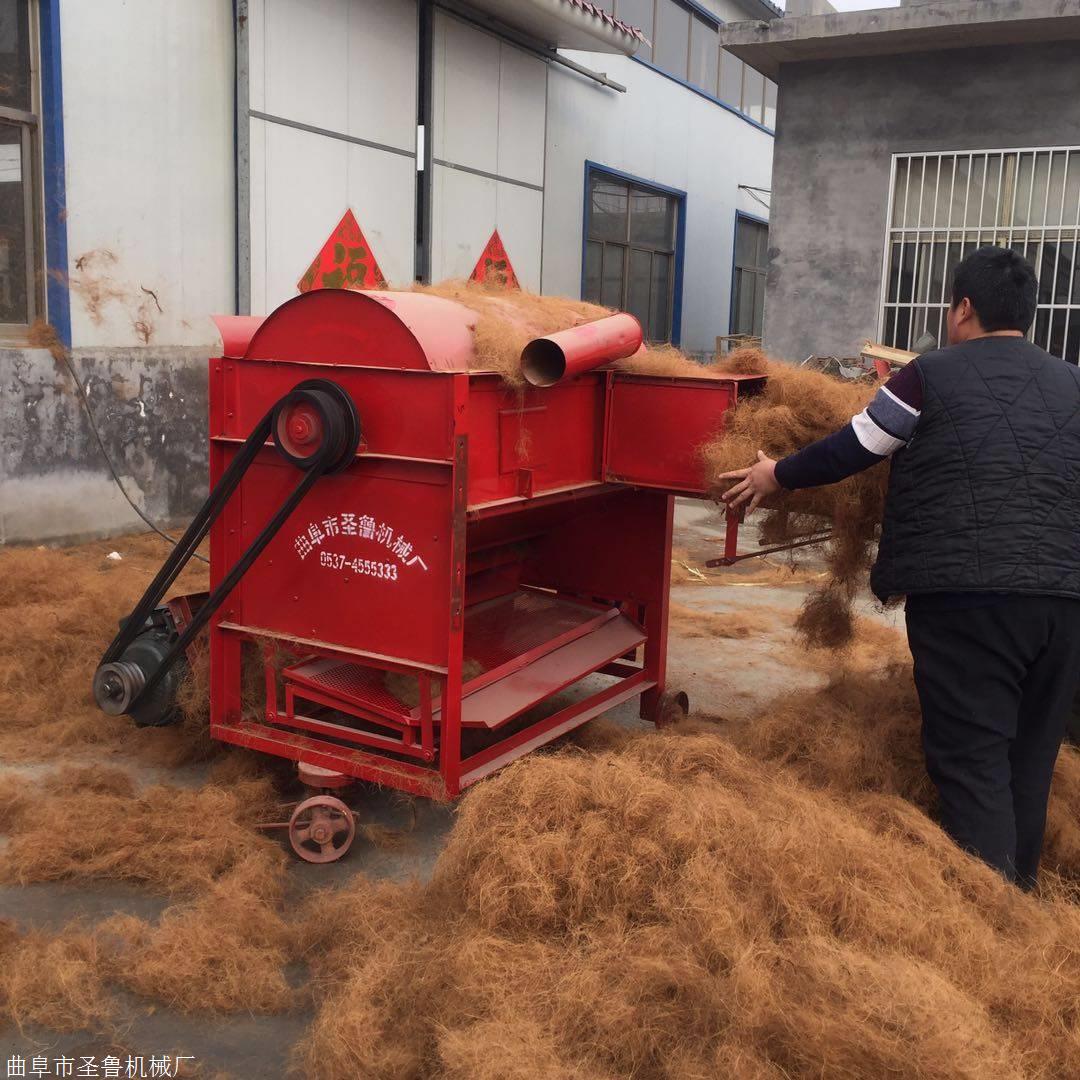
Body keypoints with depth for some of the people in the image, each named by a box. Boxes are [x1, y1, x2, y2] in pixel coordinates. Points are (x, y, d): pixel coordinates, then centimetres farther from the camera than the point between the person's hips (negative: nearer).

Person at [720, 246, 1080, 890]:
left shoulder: (932, 375, 1)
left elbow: (853, 449, 5)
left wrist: (778, 476, 19)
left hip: (967, 594, -5)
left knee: (971, 760, -1)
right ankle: (1020, 897, 27)